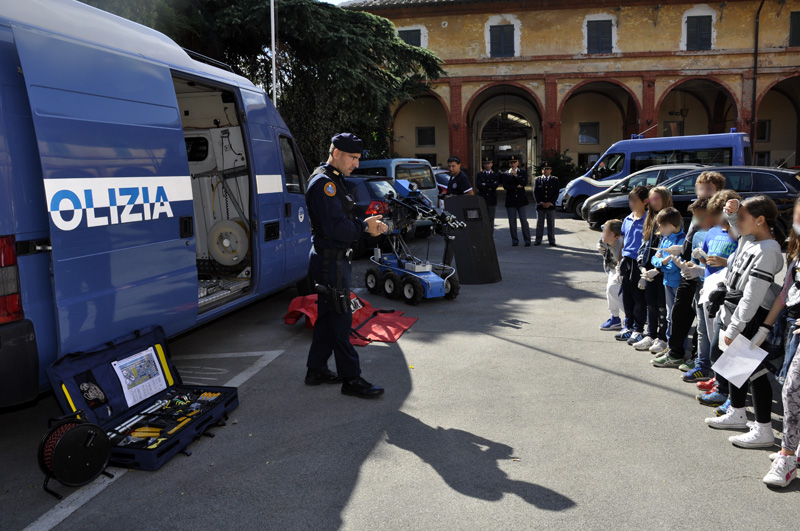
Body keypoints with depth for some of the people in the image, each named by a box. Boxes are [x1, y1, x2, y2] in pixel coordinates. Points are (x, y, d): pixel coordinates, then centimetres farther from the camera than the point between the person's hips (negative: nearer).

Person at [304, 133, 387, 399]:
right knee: (341, 319, -4)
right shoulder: (323, 183, -17)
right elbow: (335, 228, -25)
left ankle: (316, 371, 27)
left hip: (334, 259, 11)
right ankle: (351, 379, 4)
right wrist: (365, 226, -13)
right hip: (330, 261, -11)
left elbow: (344, 221, 17)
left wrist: (367, 224, 1)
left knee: (328, 316, 16)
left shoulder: (334, 181, 17)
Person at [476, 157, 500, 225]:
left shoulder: (496, 175, 8)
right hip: (482, 199, 0)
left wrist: (485, 185, -10)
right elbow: (478, 185, -10)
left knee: (491, 219, 5)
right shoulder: (479, 175, 7)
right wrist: (490, 187, -11)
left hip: (492, 200, 0)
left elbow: (496, 185, -10)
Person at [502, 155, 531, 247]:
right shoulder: (506, 174, 9)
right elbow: (505, 186, -4)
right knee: (512, 221, 2)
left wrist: (516, 175, -14)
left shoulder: (523, 172, 8)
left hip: (521, 199, -1)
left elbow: (525, 183, -8)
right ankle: (515, 240, 11)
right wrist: (517, 186, -9)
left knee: (524, 220, -4)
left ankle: (527, 240, 0)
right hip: (510, 200, 1)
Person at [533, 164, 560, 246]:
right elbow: (535, 193, 2)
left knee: (551, 223, 2)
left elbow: (556, 193, 0)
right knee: (539, 223, 3)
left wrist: (550, 203, -12)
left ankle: (551, 241, 8)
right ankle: (538, 240, 7)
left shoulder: (555, 180, 7)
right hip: (540, 205, 1)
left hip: (551, 205, -1)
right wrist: (541, 202, -10)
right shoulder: (537, 180, 9)